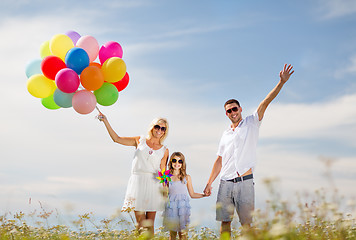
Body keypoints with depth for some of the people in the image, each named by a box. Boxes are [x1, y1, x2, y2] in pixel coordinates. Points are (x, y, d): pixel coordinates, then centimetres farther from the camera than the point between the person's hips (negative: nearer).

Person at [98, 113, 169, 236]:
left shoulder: (164, 150, 9)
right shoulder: (140, 141, 10)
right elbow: (117, 138, 10)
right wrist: (106, 122, 5)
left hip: (153, 184, 1)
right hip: (138, 182, 0)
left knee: (150, 224, 2)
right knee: (140, 223, -5)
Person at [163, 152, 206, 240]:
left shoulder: (187, 178, 6)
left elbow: (192, 194, 12)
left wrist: (204, 194, 0)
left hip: (183, 206, 0)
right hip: (171, 207, 0)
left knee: (182, 233, -1)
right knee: (172, 233, 4)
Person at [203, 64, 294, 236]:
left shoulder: (251, 123, 7)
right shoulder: (226, 135, 18)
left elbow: (265, 102, -4)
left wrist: (281, 82, -14)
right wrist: (209, 183, 14)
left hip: (244, 182, -4)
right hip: (225, 183, 4)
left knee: (246, 223, -3)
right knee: (225, 222, 4)